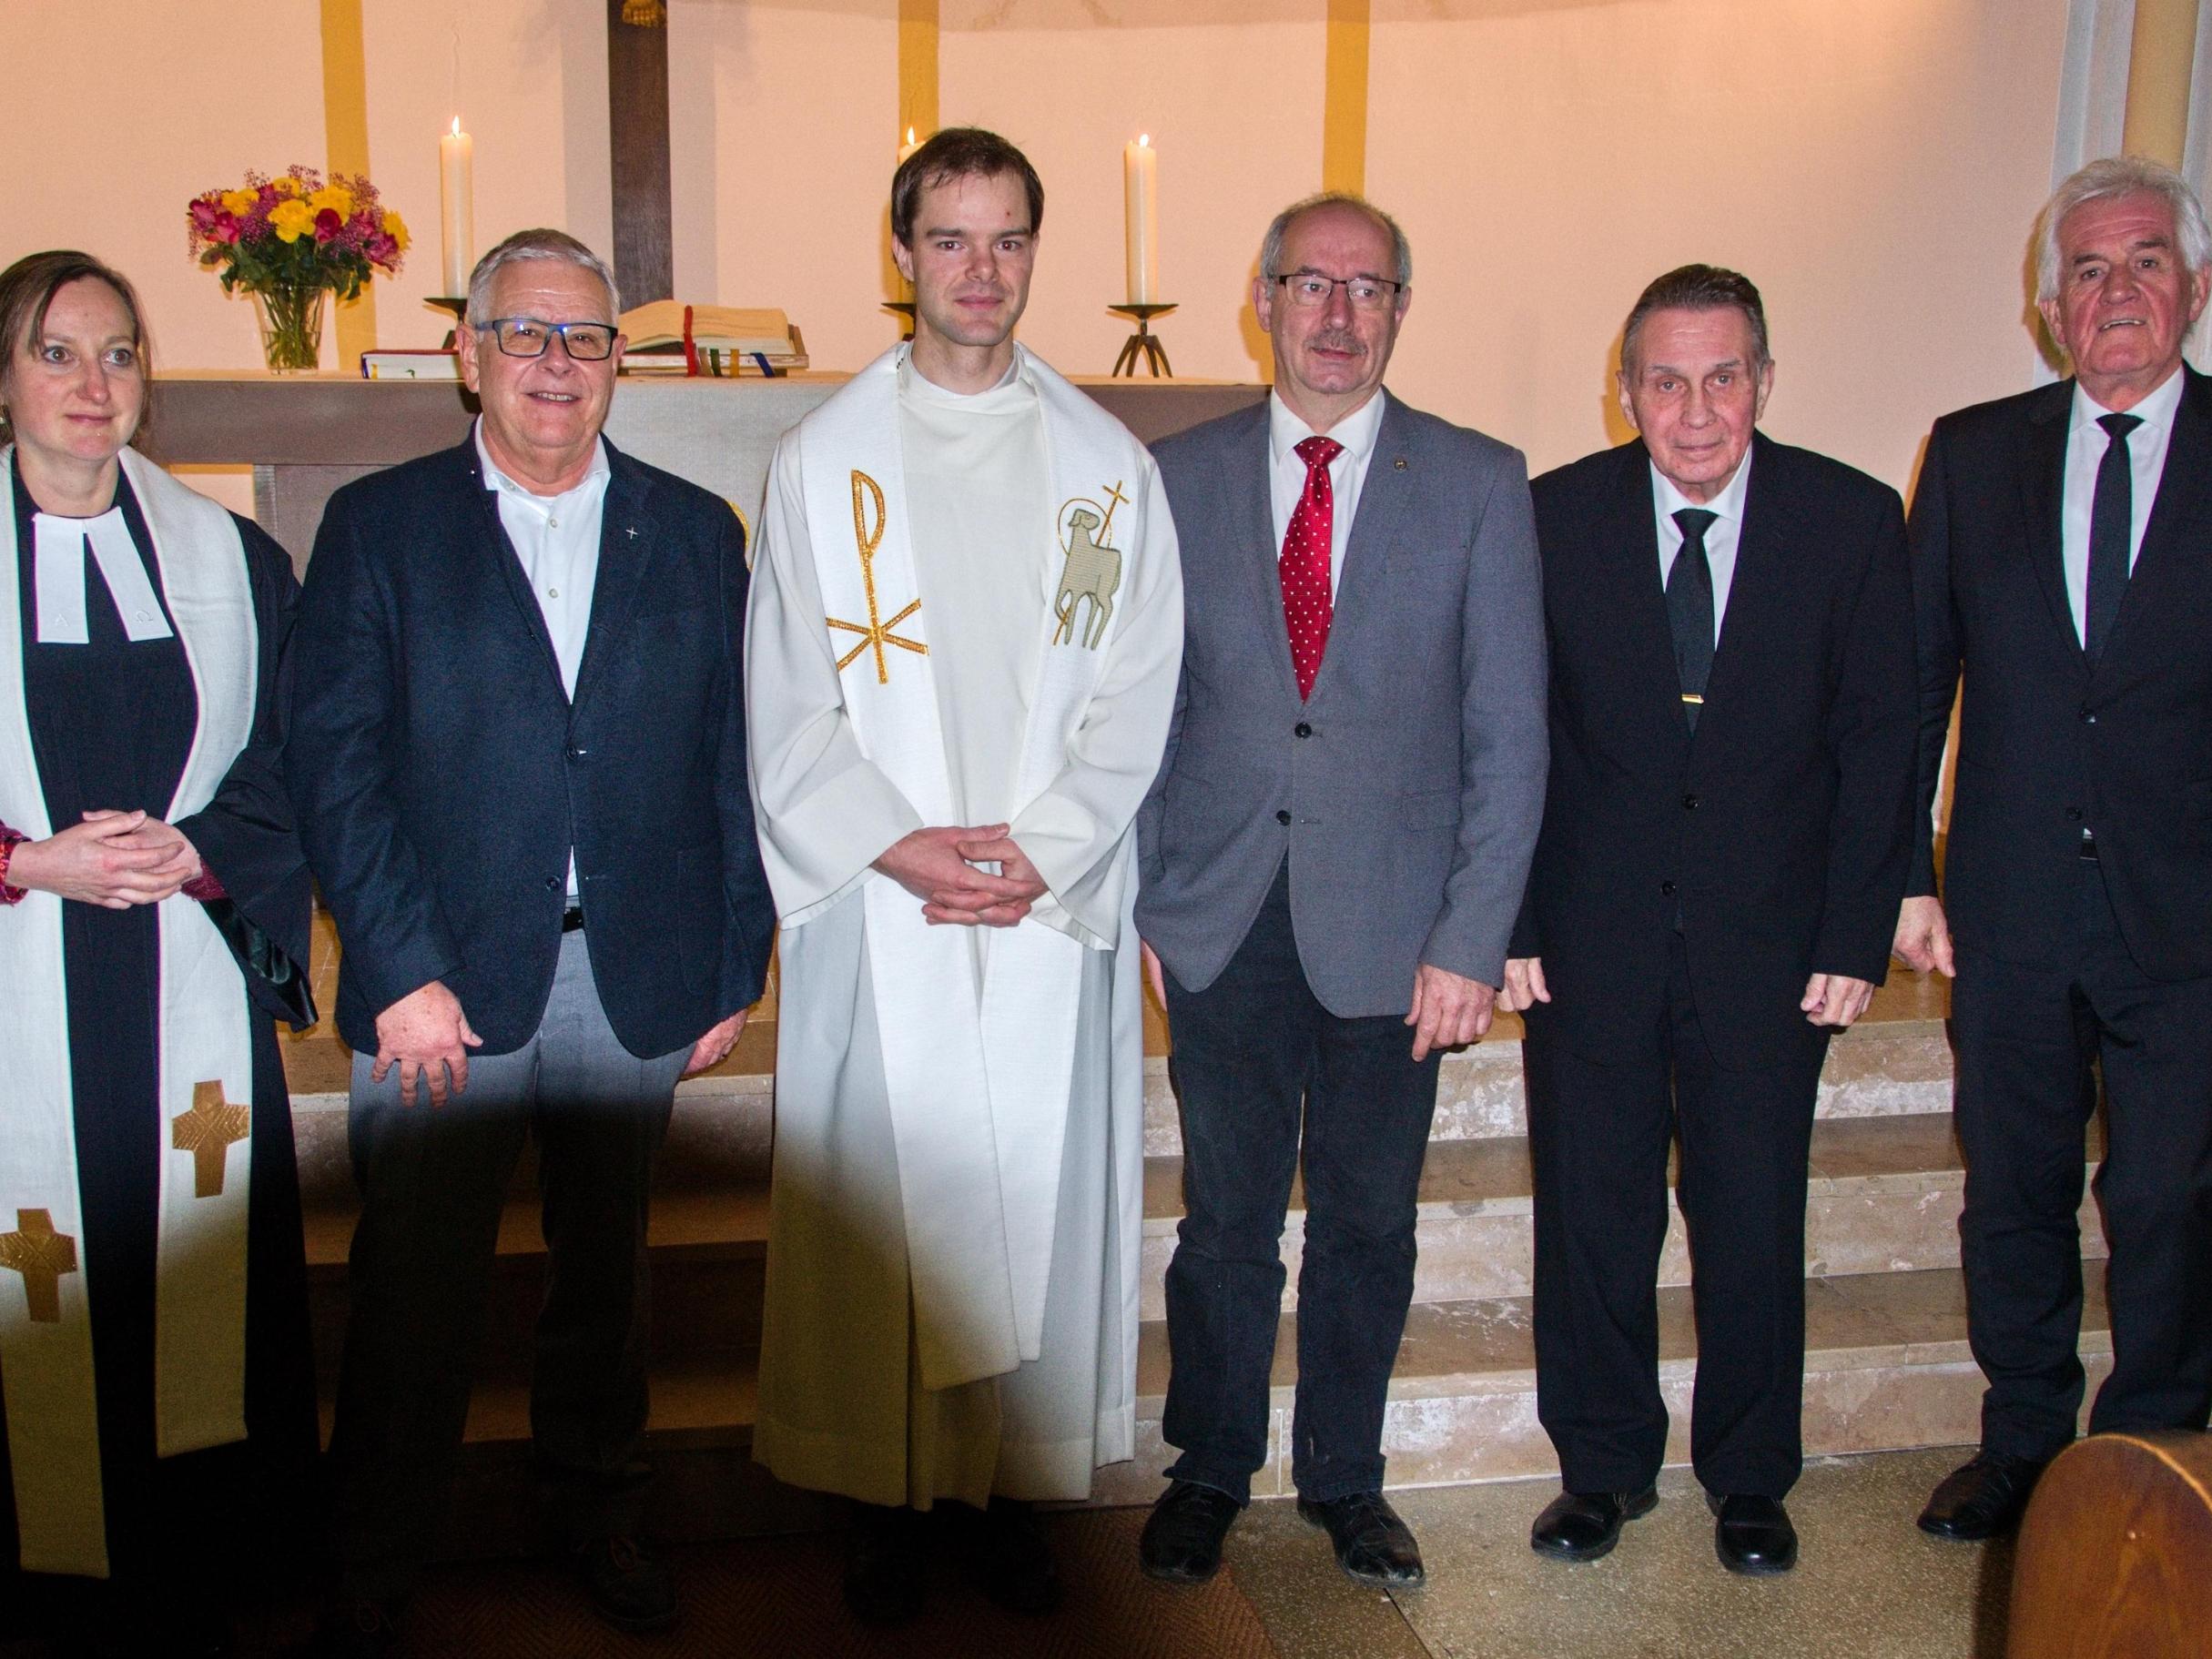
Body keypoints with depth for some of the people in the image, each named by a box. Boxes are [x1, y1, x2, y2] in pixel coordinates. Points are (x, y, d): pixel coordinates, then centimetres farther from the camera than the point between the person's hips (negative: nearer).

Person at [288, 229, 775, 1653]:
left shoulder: (695, 534, 8)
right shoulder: (378, 527, 3)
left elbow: (735, 762, 6)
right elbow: (337, 762, -4)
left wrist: (736, 969, 1)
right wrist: (402, 969, -12)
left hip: (634, 983, 2)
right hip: (443, 977, -2)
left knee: (607, 1268, 16)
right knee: (416, 1286, 4)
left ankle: (599, 1514, 35)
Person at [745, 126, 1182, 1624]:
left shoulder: (1108, 465, 8)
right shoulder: (823, 459, 6)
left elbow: (1134, 698, 3)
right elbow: (789, 702, 1)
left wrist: (1035, 852, -9)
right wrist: (897, 846, -11)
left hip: (1054, 913, 1)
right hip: (875, 912, 0)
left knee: (1039, 1198, 5)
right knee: (876, 1201, 4)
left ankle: (1014, 1488, 21)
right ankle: (888, 1500, 19)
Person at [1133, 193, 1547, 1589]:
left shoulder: (1479, 484, 0)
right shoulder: (1180, 477, 4)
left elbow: (1509, 733, -2)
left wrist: (1473, 939, -8)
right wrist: (1134, 897, 0)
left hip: (1391, 930, 0)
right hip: (1223, 922, 1)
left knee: (1368, 1221, 12)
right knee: (1227, 1217, 11)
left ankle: (1345, 1475, 33)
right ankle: (1211, 1471, 31)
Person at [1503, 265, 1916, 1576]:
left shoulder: (1854, 520, -2)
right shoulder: (1556, 517, -3)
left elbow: (1878, 742, -1)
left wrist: (1856, 938, -5)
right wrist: (1509, 919, -5)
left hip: (1770, 939, 0)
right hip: (1593, 936, 0)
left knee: (1755, 1221, 9)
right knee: (1592, 1215, 8)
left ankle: (1749, 1478, 30)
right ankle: (1605, 1467, 29)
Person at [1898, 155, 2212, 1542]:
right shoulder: (1974, 452, 5)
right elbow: (1915, 679, 5)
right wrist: (1900, 873, 0)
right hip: (2009, 904, 2)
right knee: (2013, 1190, 14)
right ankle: (2024, 1442, 32)